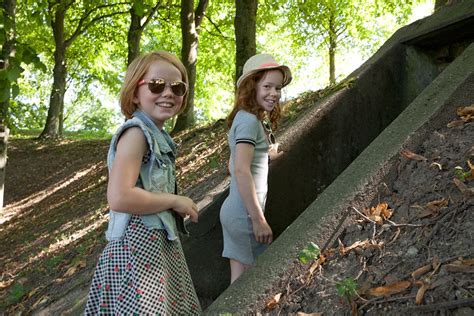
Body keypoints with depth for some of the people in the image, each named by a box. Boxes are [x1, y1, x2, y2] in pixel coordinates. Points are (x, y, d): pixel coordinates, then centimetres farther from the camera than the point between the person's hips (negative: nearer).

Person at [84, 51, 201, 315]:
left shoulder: (158, 135, 12)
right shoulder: (136, 133, -16)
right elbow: (119, 198, -27)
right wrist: (175, 201, -17)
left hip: (161, 242, 10)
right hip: (139, 246, -10)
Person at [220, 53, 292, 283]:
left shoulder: (245, 118, 15)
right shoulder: (249, 120, -14)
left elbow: (233, 166, 20)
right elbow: (241, 170, -23)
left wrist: (265, 152, 13)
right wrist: (258, 219, -22)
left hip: (235, 209, 9)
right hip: (245, 213, -9)